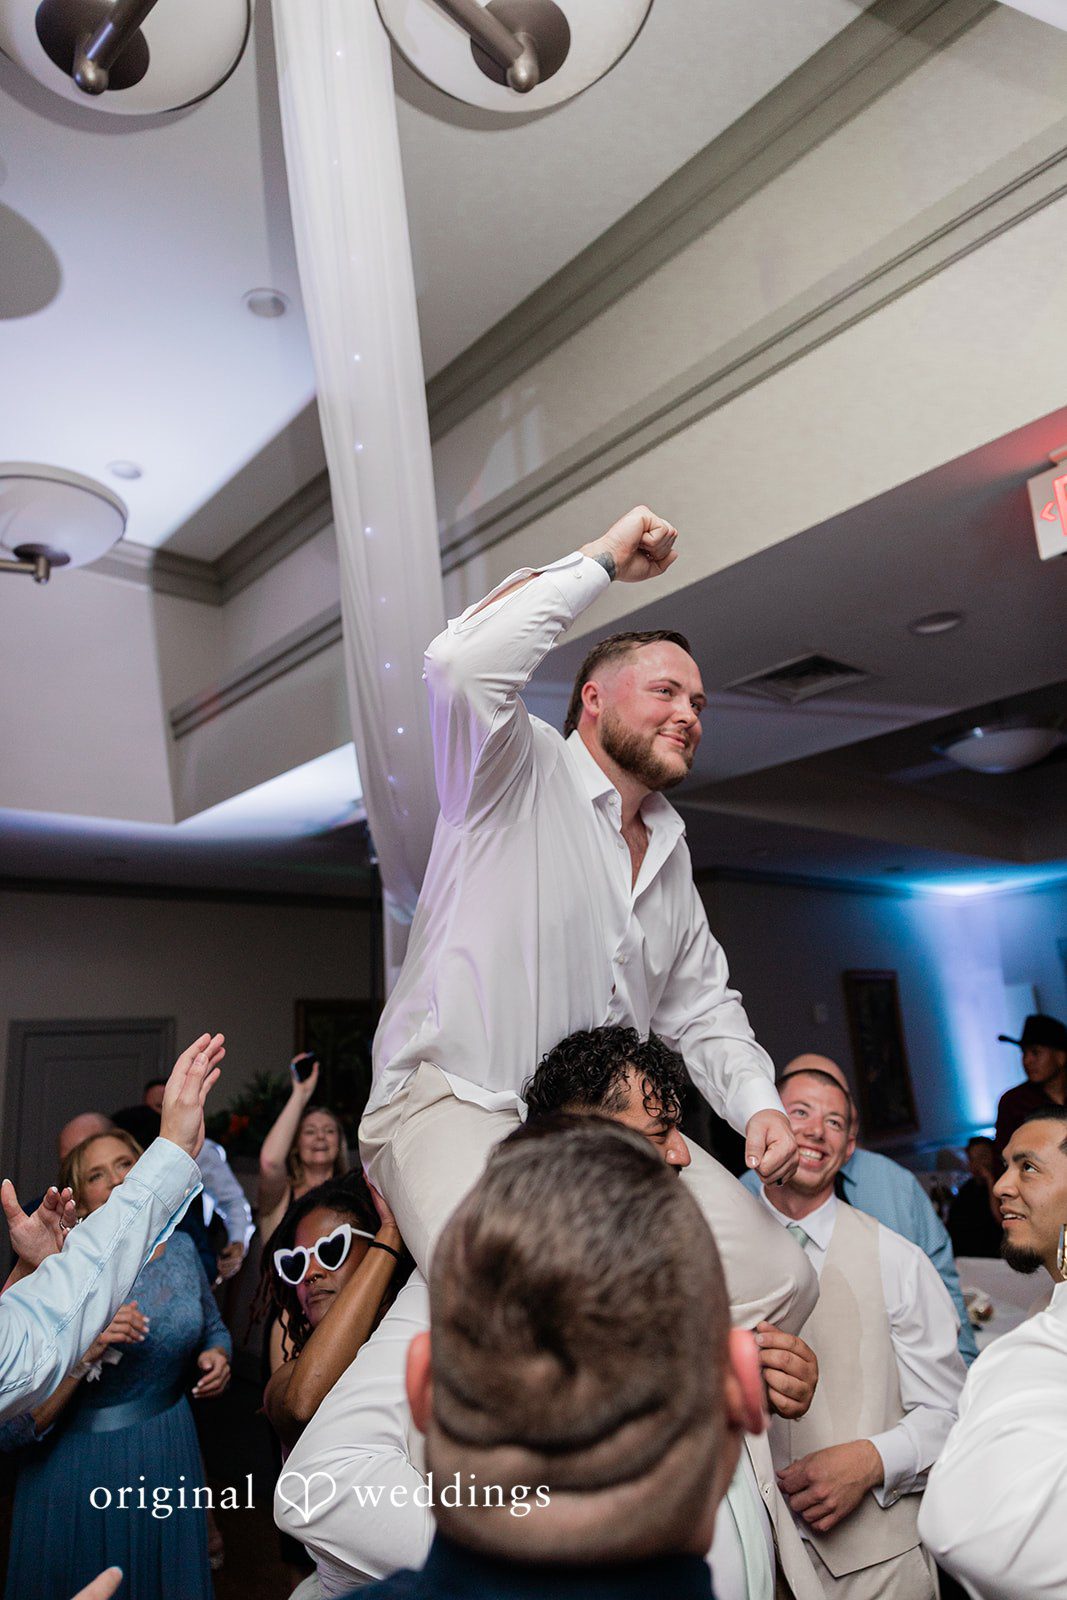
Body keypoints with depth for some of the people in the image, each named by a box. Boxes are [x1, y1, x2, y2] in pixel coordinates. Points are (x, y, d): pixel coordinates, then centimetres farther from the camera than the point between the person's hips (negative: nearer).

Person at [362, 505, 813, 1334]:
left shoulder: (672, 848, 19)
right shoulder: (519, 770, -3)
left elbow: (700, 1007, 20)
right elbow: (463, 663, -25)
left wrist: (759, 1104, 1)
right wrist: (601, 560, -13)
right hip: (452, 1103, -6)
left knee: (779, 1280, -10)